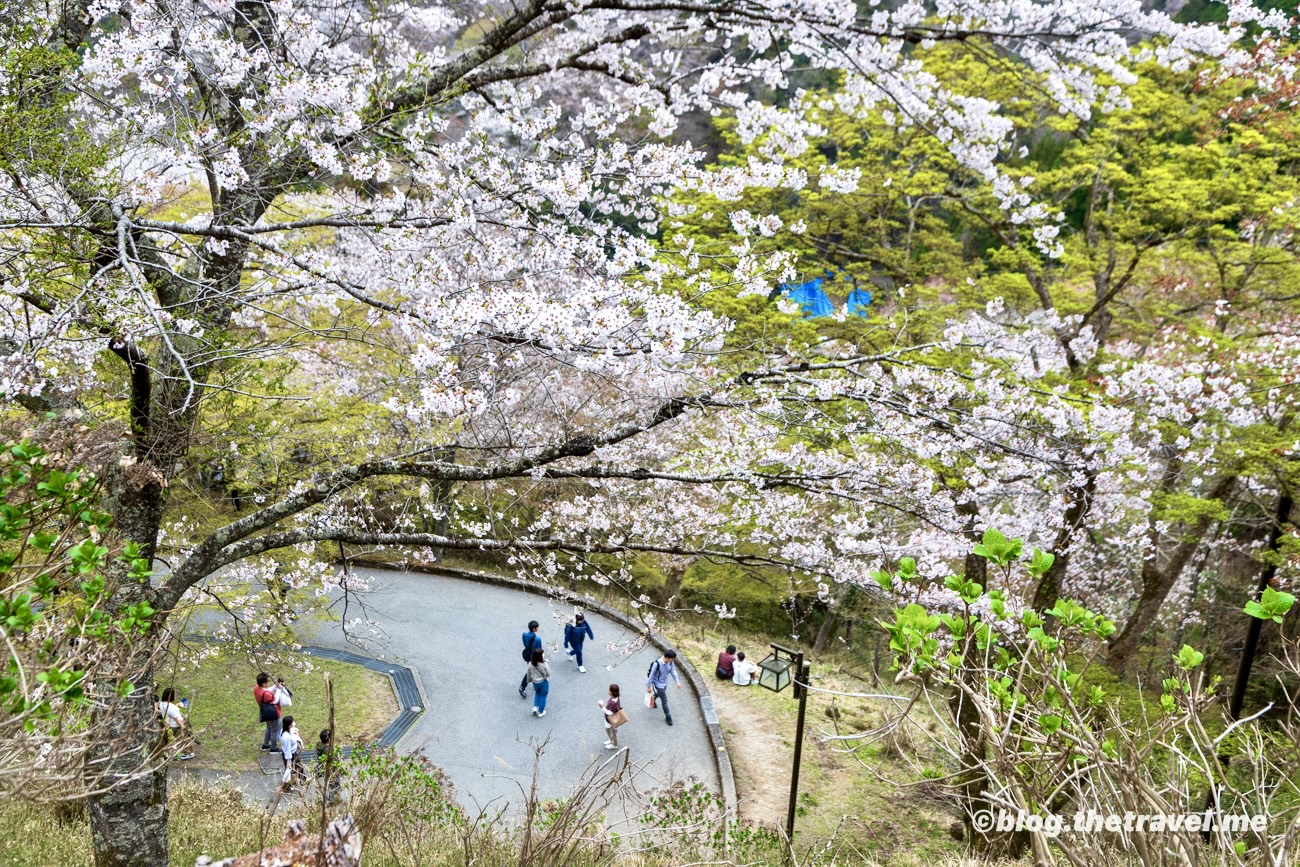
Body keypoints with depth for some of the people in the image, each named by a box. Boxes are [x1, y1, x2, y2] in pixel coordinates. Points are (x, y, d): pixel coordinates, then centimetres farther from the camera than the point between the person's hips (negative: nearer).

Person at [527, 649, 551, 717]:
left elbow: (529, 674, -2)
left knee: (537, 693, 32)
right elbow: (548, 674, -17)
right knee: (543, 696, 17)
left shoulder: (530, 664, -17)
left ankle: (535, 707, 20)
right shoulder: (544, 665, -29)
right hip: (543, 682, -4)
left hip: (535, 682, 4)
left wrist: (529, 680, 16)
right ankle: (540, 712, 28)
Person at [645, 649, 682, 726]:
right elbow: (651, 675, -22)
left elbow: (673, 671, -1)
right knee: (664, 700, -1)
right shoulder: (656, 664, -34)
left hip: (665, 683, 6)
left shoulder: (671, 662, -16)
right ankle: (668, 717, 16)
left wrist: (677, 682, -6)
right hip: (658, 684, -6)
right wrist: (648, 687, -13)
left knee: (659, 694, 31)